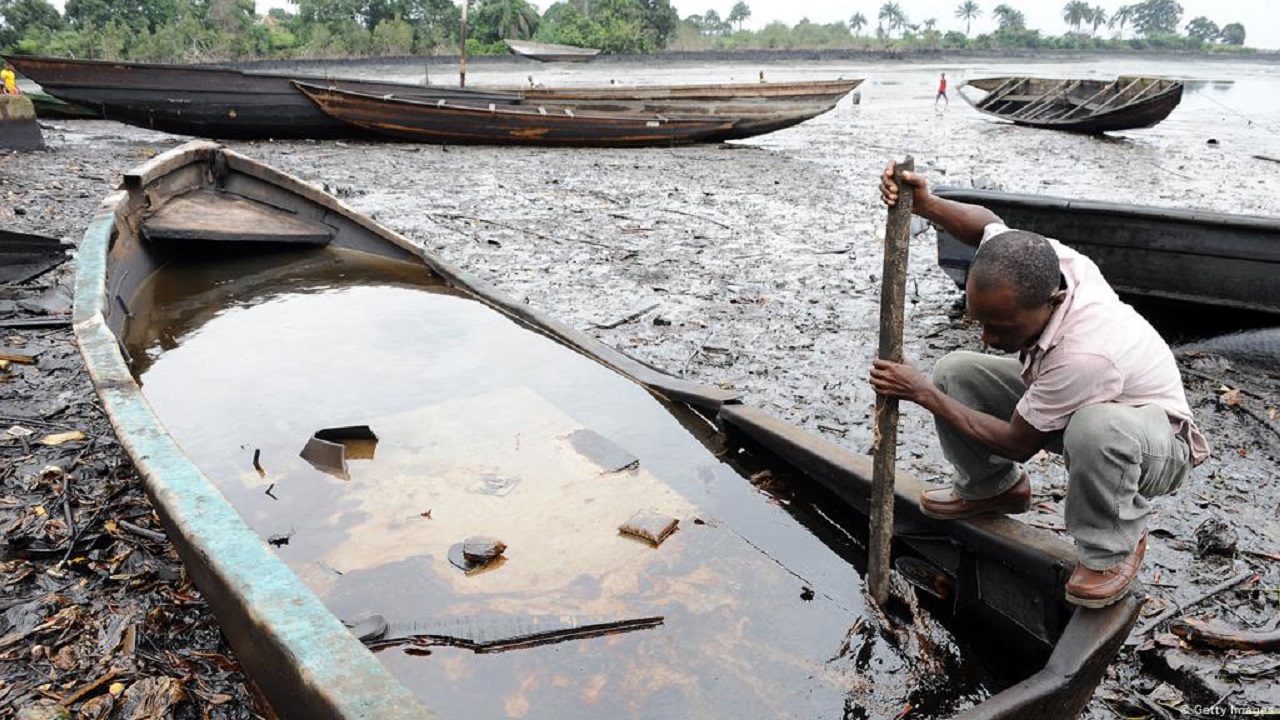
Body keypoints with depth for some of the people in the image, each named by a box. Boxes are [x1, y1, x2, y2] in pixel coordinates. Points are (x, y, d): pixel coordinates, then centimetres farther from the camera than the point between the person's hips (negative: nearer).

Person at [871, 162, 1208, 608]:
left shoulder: (1085, 354, -43)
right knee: (954, 373, -9)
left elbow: (1018, 443, -27)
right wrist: (926, 205, -20)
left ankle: (1112, 548, -12)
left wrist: (923, 394, -24)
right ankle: (989, 487, 16)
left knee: (1096, 425, -44)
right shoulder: (1040, 265, -25)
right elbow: (987, 222, 0)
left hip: (1156, 442, -7)